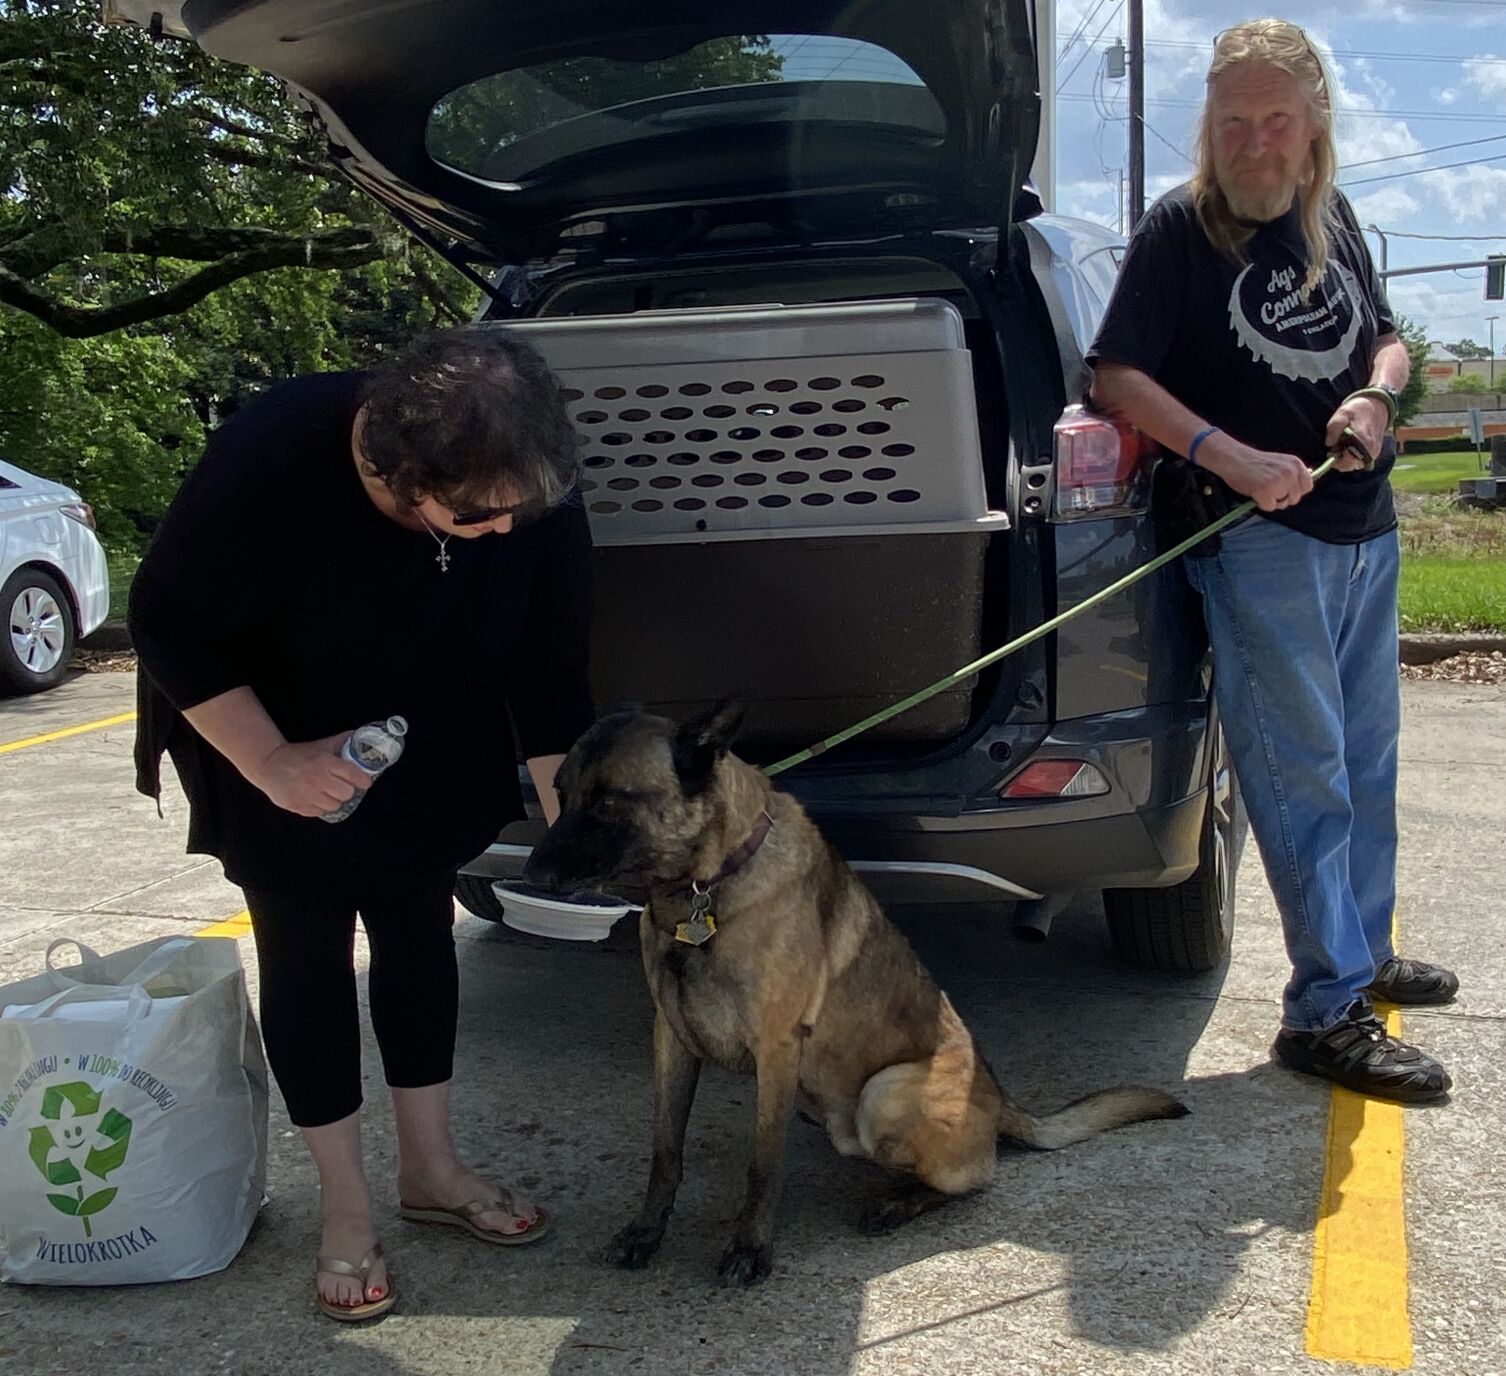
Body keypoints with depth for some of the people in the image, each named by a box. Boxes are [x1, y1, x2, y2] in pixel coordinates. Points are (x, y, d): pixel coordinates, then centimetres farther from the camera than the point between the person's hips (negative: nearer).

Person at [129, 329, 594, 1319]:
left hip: (430, 747, 4)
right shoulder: (274, 460, -37)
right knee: (306, 946, 0)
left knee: (419, 928, 8)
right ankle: (346, 1211, 12)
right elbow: (171, 625, -26)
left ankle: (432, 1169, 24)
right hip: (266, 736, -3)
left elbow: (550, 677, -16)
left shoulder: (537, 501, -26)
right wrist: (272, 764, -31)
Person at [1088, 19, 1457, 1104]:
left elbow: (1387, 341, 21)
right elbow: (1117, 375, -13)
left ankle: (1364, 950, 31)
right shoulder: (1181, 230, -7)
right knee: (1302, 768, -7)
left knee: (1366, 758, 15)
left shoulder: (1334, 221, 12)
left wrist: (1376, 395, -4)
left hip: (1364, 529, 7)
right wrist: (1235, 461, -23)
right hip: (1263, 535, -7)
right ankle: (1326, 1011, -2)